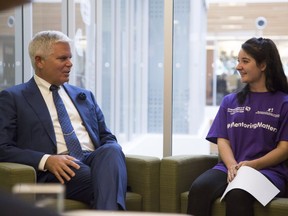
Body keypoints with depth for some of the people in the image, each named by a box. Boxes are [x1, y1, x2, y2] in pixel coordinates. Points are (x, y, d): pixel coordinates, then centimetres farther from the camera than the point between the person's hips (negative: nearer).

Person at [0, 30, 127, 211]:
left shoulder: (84, 96, 26)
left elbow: (107, 138, 24)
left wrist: (111, 155, -2)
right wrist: (46, 160, -16)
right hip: (56, 170, -4)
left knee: (111, 151, -34)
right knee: (105, 182, -36)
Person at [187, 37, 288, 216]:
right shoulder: (230, 101, 20)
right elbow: (223, 141, 11)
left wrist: (251, 165, -15)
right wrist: (232, 166, -11)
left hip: (267, 170, -3)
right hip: (229, 167, 4)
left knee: (237, 194, -38)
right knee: (199, 188, -30)